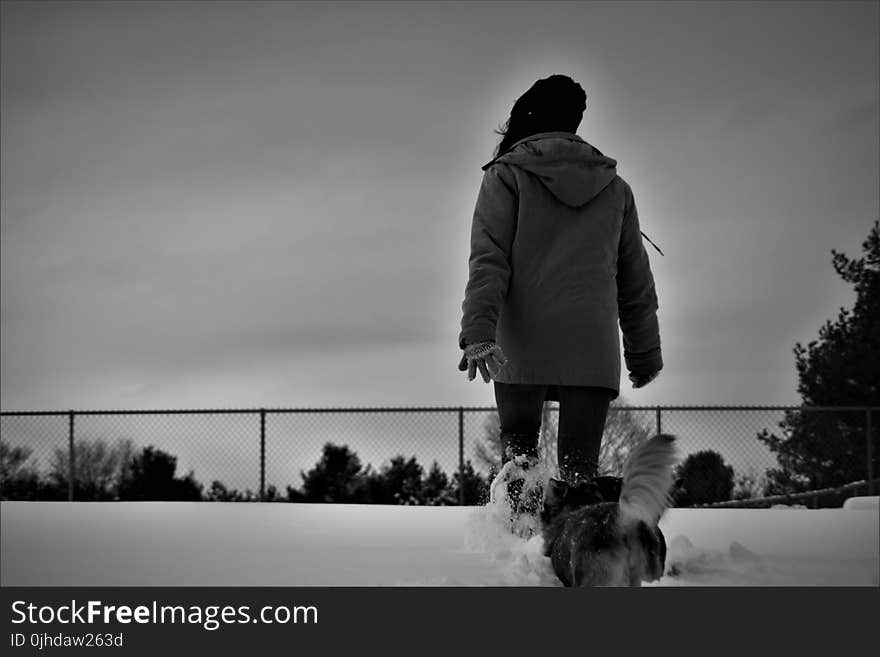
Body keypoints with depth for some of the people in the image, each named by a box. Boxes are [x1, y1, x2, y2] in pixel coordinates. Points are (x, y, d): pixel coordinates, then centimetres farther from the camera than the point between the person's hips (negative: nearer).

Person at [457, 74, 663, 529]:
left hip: (522, 343, -2)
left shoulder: (507, 175, 5)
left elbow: (488, 261, -8)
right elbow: (636, 279, 20)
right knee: (579, 467, 1)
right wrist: (645, 351, 28)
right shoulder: (614, 186, 16)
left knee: (517, 437, 19)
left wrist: (478, 332, -16)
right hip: (593, 348, 2)